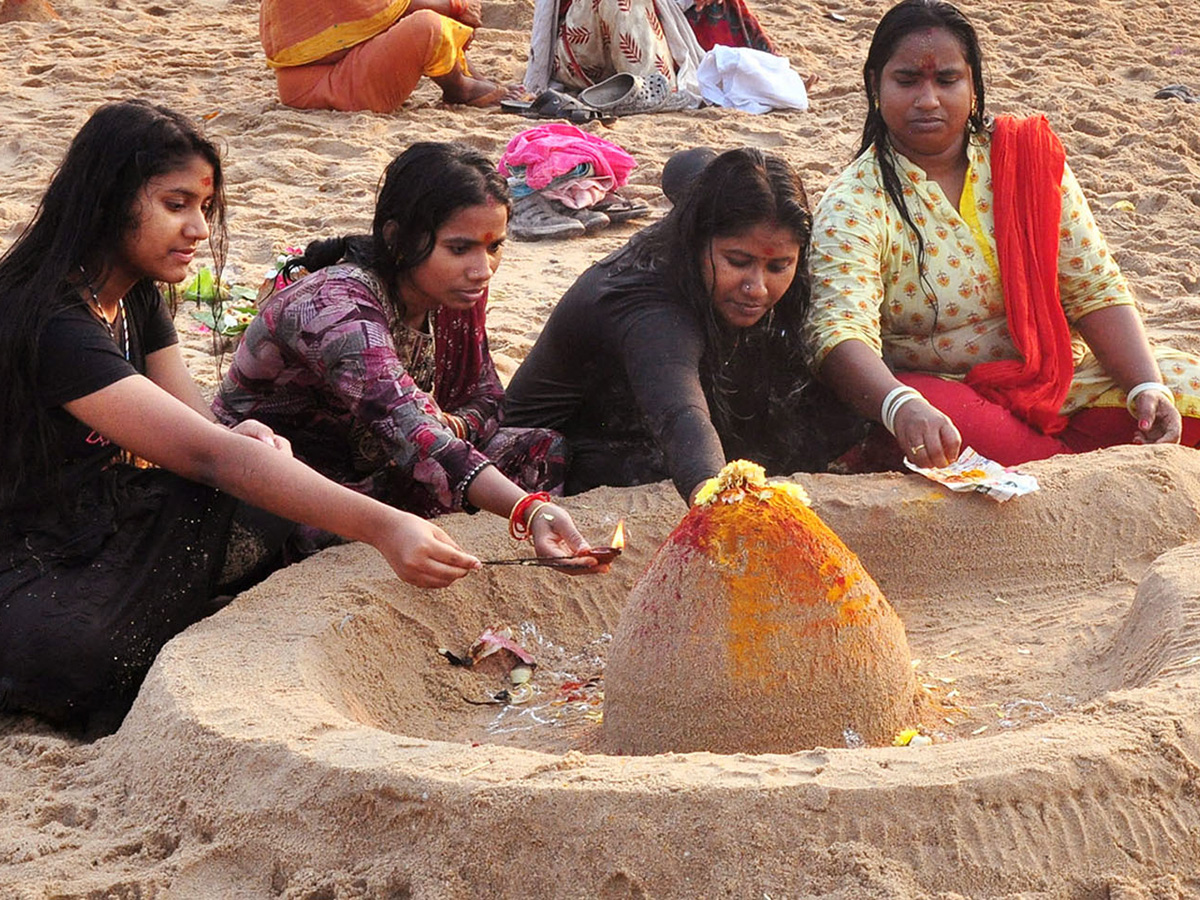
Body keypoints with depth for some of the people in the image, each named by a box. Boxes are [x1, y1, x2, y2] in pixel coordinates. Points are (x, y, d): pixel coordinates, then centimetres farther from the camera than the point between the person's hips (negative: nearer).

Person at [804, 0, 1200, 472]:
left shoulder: (1028, 157, 1)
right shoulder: (853, 204, -11)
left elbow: (1095, 289, 0)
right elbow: (839, 331, -28)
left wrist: (1147, 387, -17)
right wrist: (903, 408, -49)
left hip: (1057, 374, 4)